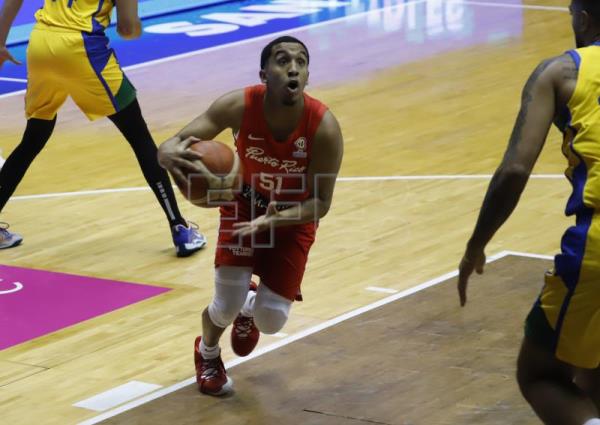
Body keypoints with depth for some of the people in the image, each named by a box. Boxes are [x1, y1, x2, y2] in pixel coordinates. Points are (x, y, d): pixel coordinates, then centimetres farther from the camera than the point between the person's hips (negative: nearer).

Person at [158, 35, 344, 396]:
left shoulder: (324, 127, -33)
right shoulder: (239, 107, -31)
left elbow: (320, 203, -24)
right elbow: (174, 144, -31)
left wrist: (276, 218, -43)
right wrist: (170, 155, -57)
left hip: (294, 217, 0)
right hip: (245, 204, 0)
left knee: (271, 321, -5)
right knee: (227, 305, -11)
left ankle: (251, 307, 37)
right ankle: (207, 354, 27)